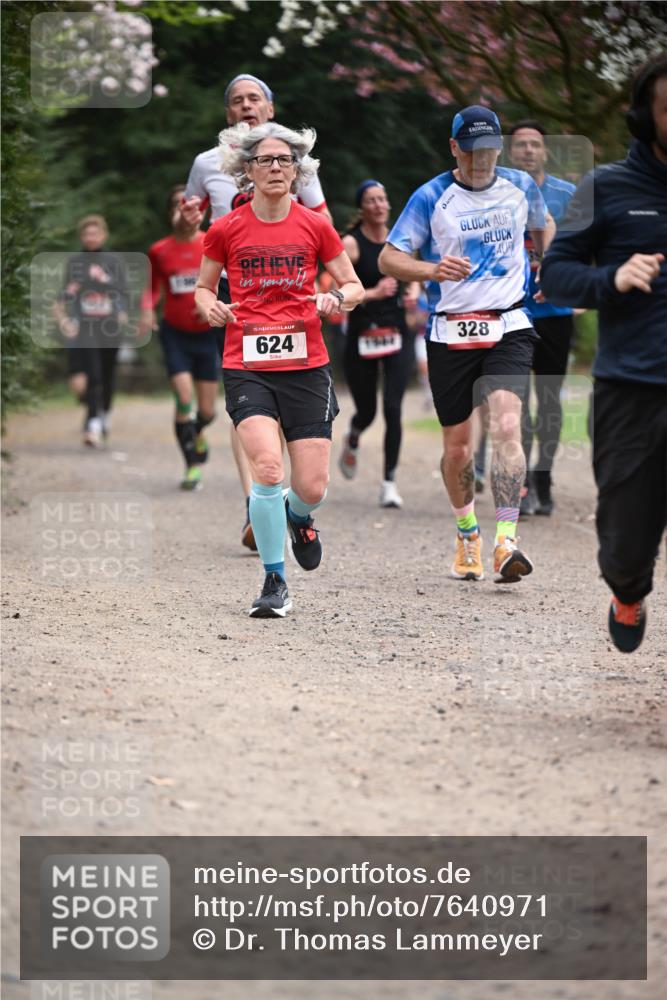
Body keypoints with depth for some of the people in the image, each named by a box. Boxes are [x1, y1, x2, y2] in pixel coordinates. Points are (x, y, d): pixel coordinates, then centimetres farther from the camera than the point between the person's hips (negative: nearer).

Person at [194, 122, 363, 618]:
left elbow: (355, 286, 11)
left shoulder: (315, 226, 3)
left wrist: (336, 298, -12)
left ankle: (298, 516, 38)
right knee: (268, 469, -22)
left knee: (312, 488, -3)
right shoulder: (225, 230, 2)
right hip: (247, 367, -1)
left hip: (306, 367, 1)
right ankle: (275, 581, -3)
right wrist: (212, 307, -8)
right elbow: (203, 288, 15)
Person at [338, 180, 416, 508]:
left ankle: (389, 482, -5)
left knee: (393, 408, -11)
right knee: (366, 411, 9)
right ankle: (352, 441, 47)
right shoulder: (351, 244, -8)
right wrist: (373, 293, -28)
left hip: (397, 333, 2)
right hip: (362, 334, -2)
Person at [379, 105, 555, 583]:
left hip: (509, 328, 0)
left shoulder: (521, 186, 6)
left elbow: (543, 225, 28)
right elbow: (389, 259, -3)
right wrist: (433, 269, -21)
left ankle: (506, 542, -25)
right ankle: (467, 534, 32)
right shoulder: (431, 197, -3)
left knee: (507, 426, -21)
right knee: (457, 448, 6)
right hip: (451, 333, 0)